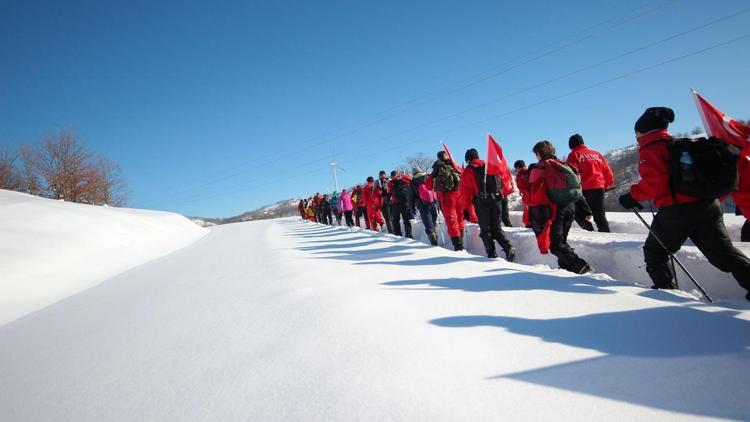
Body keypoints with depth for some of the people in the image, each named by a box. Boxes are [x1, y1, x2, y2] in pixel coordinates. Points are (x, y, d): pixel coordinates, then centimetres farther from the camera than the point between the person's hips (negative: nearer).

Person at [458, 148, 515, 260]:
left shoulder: (468, 171, -2)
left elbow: (465, 191, -4)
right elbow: (501, 183, 13)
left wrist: (465, 206, 5)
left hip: (481, 203, -4)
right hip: (496, 200, 4)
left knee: (485, 230, 5)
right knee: (496, 228, 12)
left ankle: (492, 254, 0)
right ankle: (508, 248, -6)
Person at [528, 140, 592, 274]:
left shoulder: (538, 168, -5)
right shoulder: (563, 165, 16)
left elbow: (536, 194, -14)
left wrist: (538, 221, -12)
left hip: (555, 210, -7)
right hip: (570, 208, 7)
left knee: (555, 244, -2)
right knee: (561, 240, 21)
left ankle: (580, 266, -16)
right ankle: (566, 266, 19)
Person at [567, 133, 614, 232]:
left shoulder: (574, 155, -1)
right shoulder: (596, 153, 16)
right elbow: (606, 170, 17)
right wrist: (608, 184, 29)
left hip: (584, 189, -5)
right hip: (599, 187, 6)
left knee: (580, 214, 8)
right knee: (600, 215, 14)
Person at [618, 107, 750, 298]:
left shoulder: (650, 148, -6)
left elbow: (654, 180, -21)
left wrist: (633, 196, -11)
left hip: (676, 210, -7)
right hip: (707, 205, 7)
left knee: (654, 251, 12)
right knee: (723, 251, 11)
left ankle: (666, 288, 14)